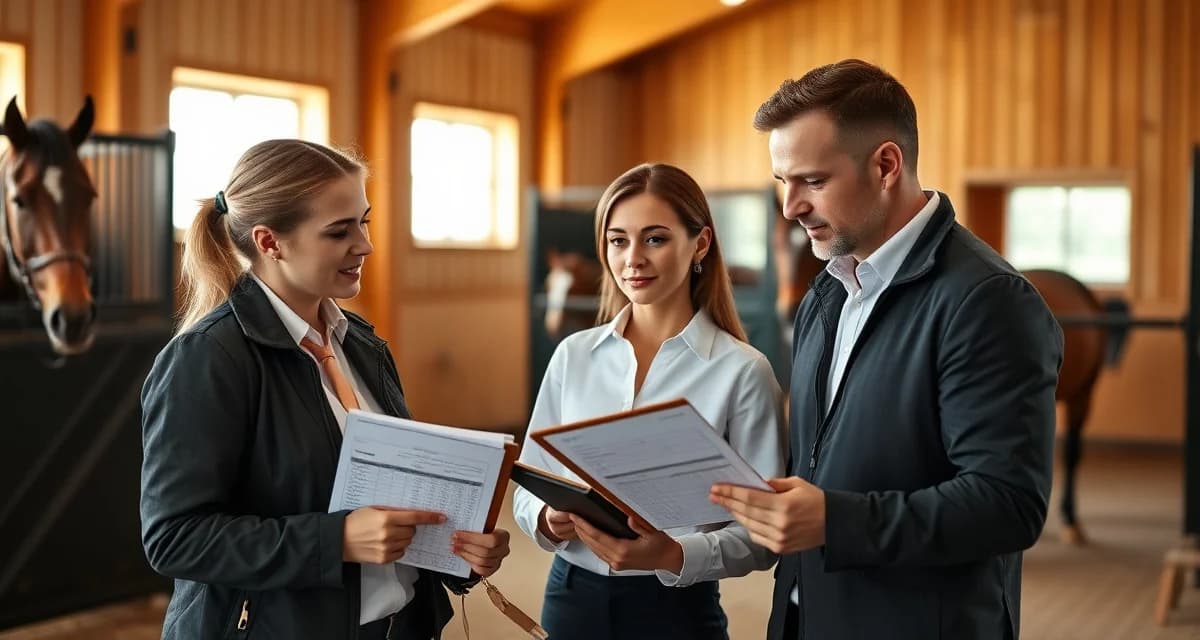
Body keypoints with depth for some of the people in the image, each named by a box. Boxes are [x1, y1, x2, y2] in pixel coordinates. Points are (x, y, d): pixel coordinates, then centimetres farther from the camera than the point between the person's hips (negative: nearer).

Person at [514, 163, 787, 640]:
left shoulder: (742, 371, -9)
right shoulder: (573, 355, 2)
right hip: (572, 597, 3)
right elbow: (530, 486, 7)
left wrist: (674, 556, -26)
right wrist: (549, 520, -14)